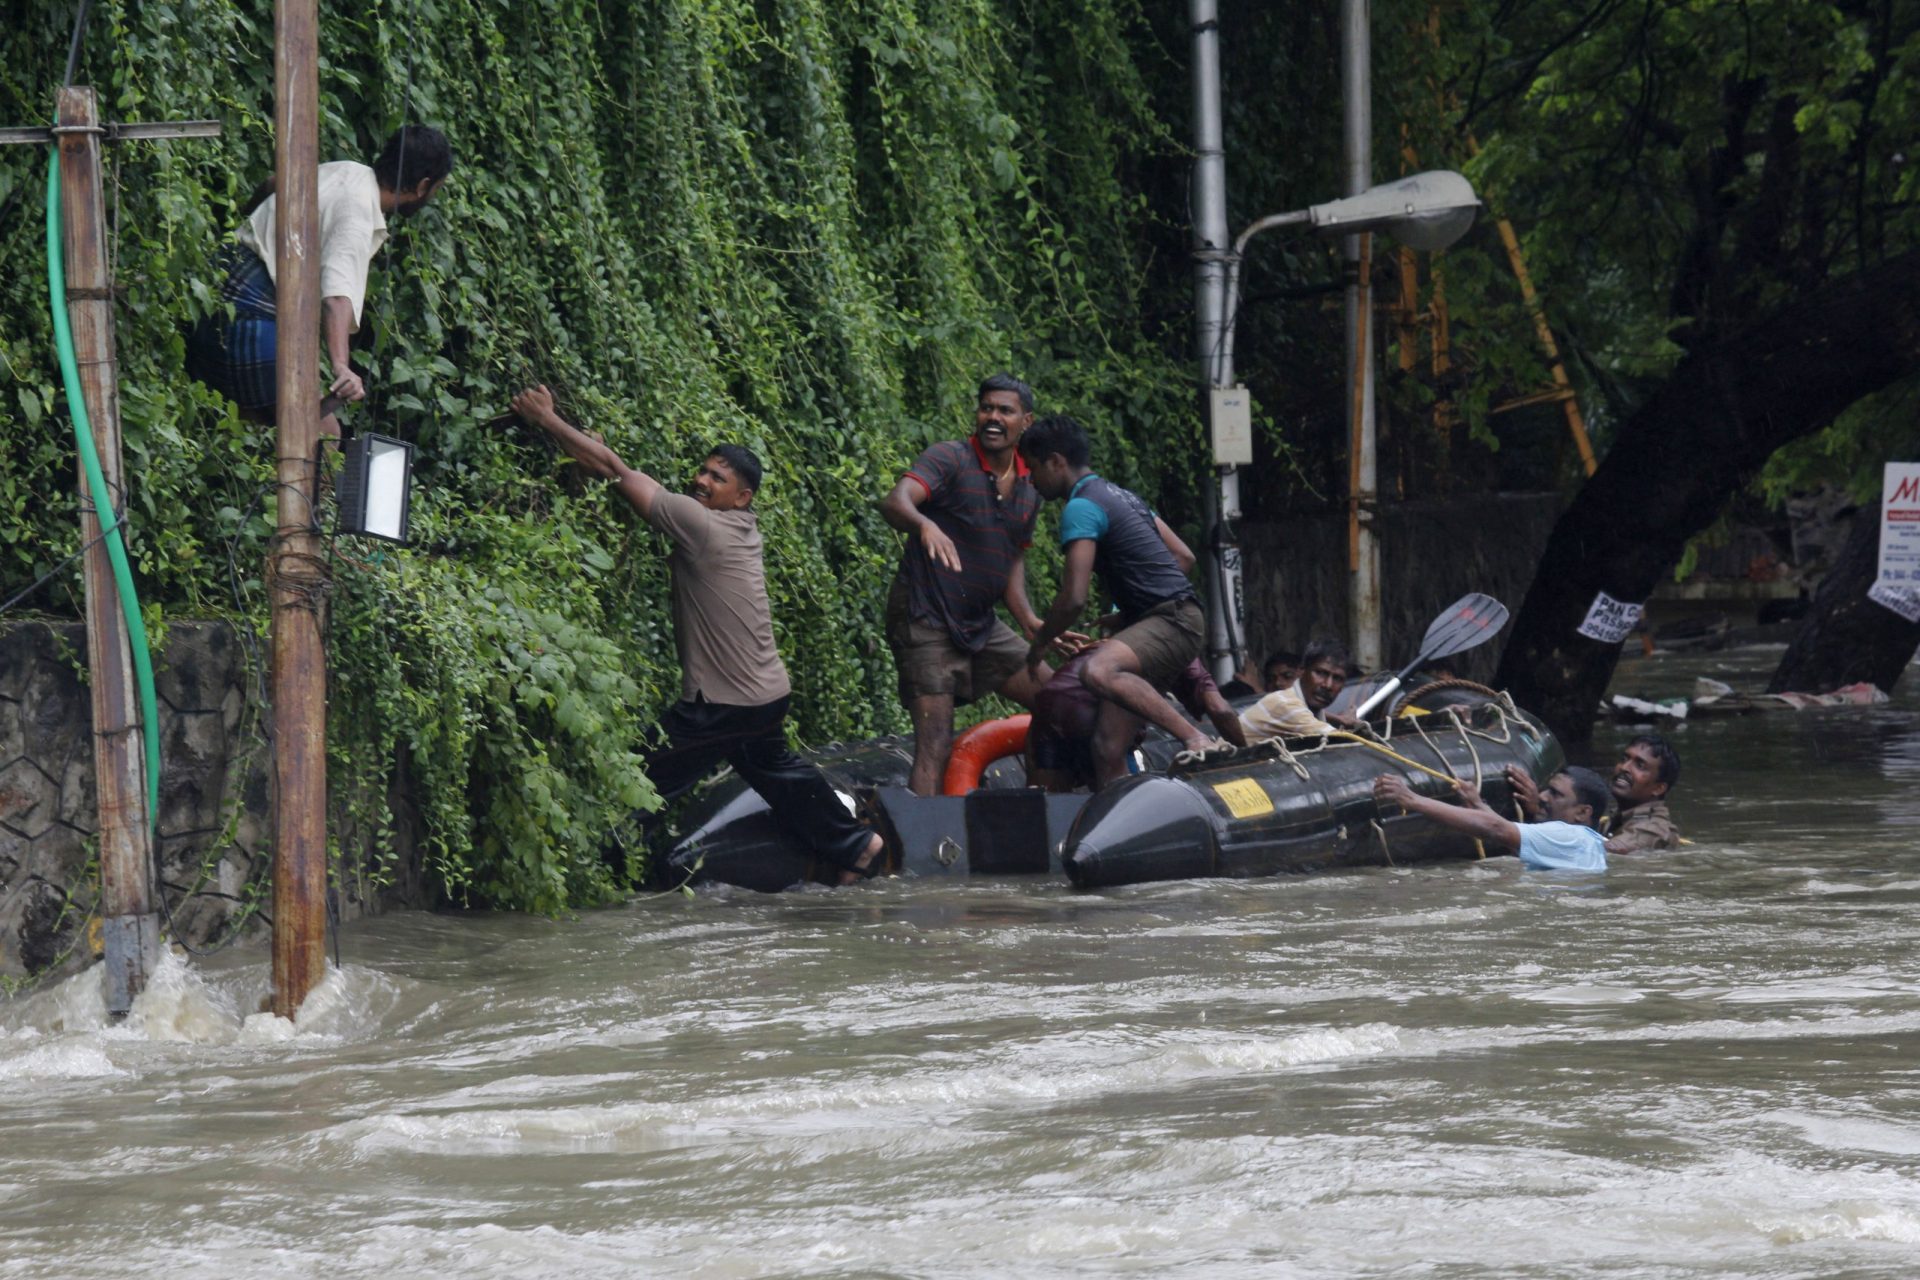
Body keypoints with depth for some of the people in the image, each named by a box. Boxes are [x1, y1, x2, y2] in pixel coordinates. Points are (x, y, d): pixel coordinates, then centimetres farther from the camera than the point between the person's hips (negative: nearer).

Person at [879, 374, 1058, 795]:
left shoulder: (1029, 488, 10)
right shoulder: (949, 460, -12)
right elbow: (895, 502, -29)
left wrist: (1030, 622, -1)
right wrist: (924, 525, -52)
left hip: (981, 625, 8)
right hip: (926, 618, -8)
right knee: (935, 745, -16)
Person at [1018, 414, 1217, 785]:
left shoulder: (1081, 508, -9)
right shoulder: (1120, 494, 21)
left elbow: (1074, 598, -16)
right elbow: (1184, 556, 24)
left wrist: (1037, 647, 0)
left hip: (1173, 620, -10)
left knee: (1098, 671, -37)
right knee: (1107, 750, 2)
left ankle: (1196, 740, -37)